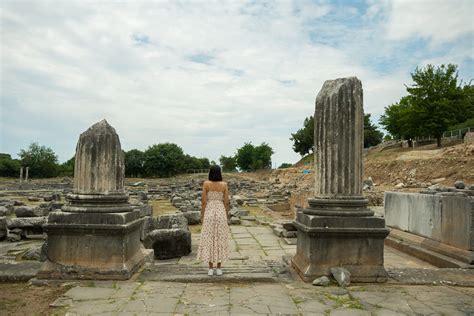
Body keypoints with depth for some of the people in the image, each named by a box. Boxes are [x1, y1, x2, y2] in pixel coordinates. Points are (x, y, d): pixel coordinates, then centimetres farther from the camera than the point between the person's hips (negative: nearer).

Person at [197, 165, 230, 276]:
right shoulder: (224, 184, -2)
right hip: (221, 212, 1)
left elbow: (203, 201, -5)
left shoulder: (206, 184, -5)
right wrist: (227, 216, 9)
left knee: (209, 240, 7)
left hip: (209, 213, -1)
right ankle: (219, 268, 12)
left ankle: (210, 268, 10)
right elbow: (226, 202, -1)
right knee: (220, 240, 8)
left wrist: (202, 216, 4)